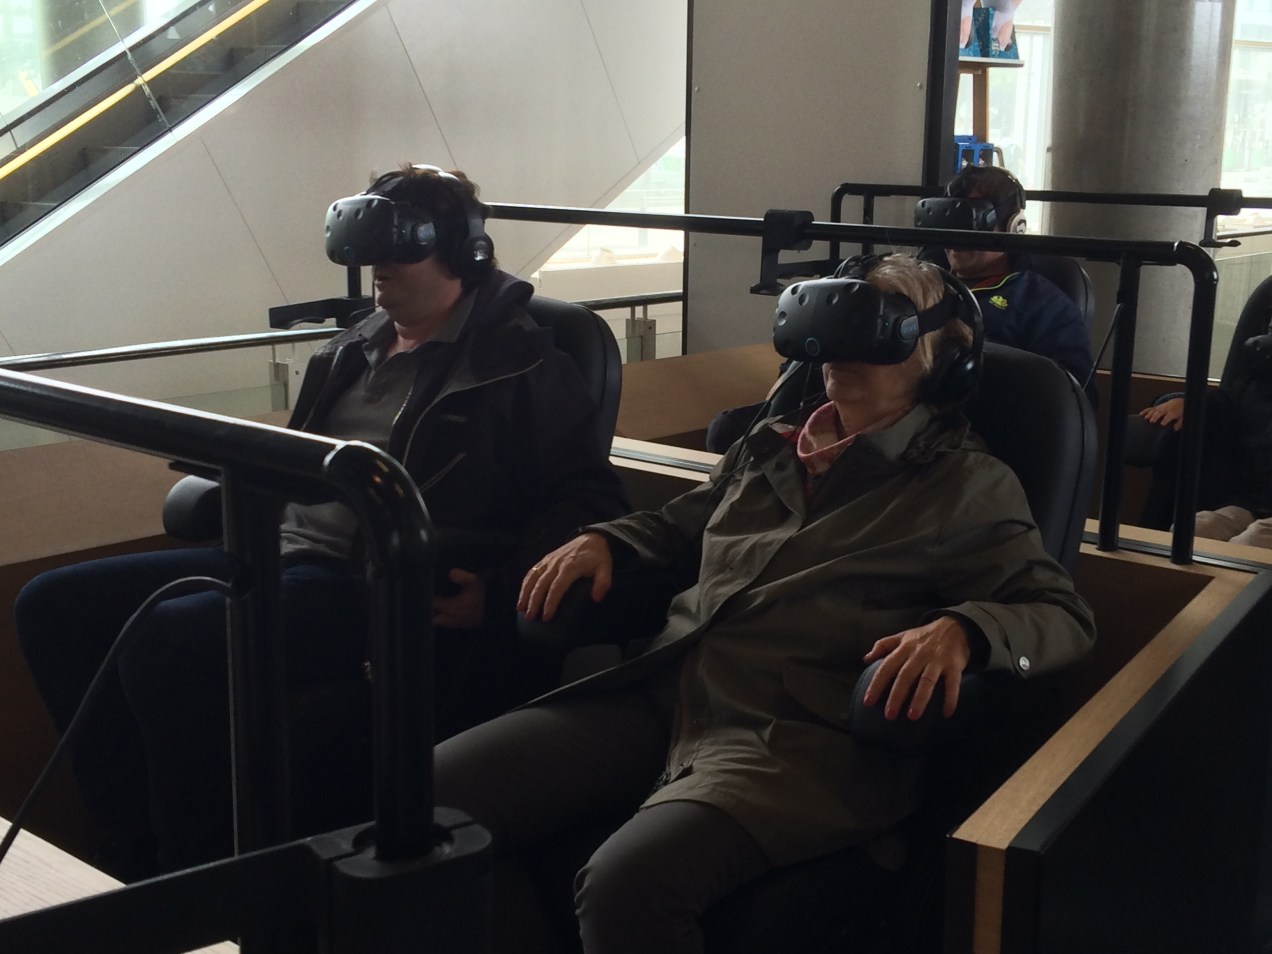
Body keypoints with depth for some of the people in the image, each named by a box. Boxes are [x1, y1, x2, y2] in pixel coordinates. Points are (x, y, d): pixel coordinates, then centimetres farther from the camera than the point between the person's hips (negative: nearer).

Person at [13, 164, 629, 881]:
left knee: (166, 641, -31)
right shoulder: (353, 352, 21)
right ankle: (137, 859, 0)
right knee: (54, 606, -2)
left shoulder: (519, 364, -1)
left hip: (379, 587, -9)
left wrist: (500, 591, -19)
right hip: (278, 555, 9)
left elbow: (588, 498, -8)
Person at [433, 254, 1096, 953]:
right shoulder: (768, 446, 24)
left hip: (798, 738, -5)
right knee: (441, 791, -17)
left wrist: (961, 630, -19)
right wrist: (601, 540, 17)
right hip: (663, 693, 6)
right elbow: (678, 524, 39)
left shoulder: (969, 486, 10)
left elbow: (1063, 617, 3)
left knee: (628, 886, -35)